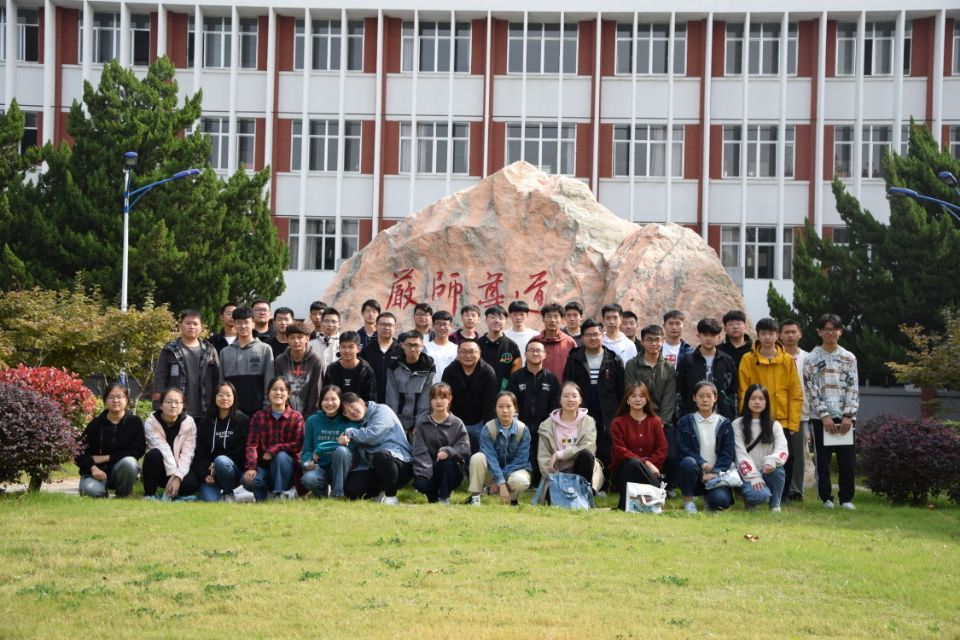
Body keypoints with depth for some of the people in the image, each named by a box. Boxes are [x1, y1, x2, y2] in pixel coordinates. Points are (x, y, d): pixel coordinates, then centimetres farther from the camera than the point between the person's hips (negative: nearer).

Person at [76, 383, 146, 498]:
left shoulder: (135, 422, -2)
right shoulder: (96, 423, 1)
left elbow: (138, 451, -10)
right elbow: (80, 451, -2)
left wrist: (106, 458, -13)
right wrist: (93, 467, -22)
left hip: (123, 471, 0)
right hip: (98, 471, 0)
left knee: (128, 462, -35)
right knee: (90, 489, -33)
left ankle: (122, 497, -9)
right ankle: (102, 495, 5)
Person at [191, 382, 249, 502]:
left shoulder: (243, 420, 2)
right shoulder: (206, 422, 10)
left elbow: (243, 451, -5)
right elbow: (200, 452, 5)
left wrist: (218, 464, -13)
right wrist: (205, 474, -12)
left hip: (235, 469, -1)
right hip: (210, 473, 1)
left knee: (220, 461, -36)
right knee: (209, 500, -26)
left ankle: (228, 494, -11)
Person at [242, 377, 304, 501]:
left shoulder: (296, 417, 0)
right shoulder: (258, 417, 4)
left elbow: (298, 446, -9)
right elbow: (251, 444, -8)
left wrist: (273, 450, -22)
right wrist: (250, 467, -25)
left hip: (287, 467, 0)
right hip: (263, 466, 1)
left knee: (281, 456, -35)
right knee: (248, 480, -31)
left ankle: (280, 494, -18)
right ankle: (267, 493, -1)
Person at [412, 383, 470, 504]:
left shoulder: (457, 423, 2)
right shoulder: (422, 422, 3)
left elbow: (465, 448, -7)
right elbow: (419, 451, -6)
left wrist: (448, 451, -27)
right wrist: (423, 473, -21)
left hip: (451, 472, 0)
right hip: (430, 468, 0)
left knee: (448, 461, -34)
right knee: (420, 484, -31)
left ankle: (444, 498, -17)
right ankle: (434, 494, 5)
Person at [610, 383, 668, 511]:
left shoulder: (655, 422, 11)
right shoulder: (619, 422, 4)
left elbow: (662, 450, 3)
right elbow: (619, 451, -8)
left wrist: (650, 464, -16)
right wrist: (644, 462, -20)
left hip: (647, 471, 1)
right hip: (623, 471, -1)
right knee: (634, 463, -38)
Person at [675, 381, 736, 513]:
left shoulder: (724, 424, 7)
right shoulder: (685, 423, 5)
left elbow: (728, 454, 0)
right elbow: (682, 450, -4)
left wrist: (715, 472, -16)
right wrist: (703, 464, -16)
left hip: (716, 474, 0)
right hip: (696, 471, 0)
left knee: (721, 501, -30)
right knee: (688, 462, -36)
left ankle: (710, 499, 9)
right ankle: (688, 500, -12)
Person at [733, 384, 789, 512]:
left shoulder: (774, 425, 10)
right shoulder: (737, 424, 3)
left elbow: (782, 449, -6)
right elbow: (741, 454, -6)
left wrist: (772, 461, -29)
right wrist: (754, 476, -19)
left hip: (768, 473, 3)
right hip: (748, 474, -3)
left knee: (777, 470, -33)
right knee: (761, 495, -34)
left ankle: (775, 505, -9)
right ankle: (750, 501, 4)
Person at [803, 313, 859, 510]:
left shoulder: (849, 358, 9)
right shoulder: (812, 359, 3)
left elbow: (853, 389, 4)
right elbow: (812, 390, -3)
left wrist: (848, 416, -7)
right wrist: (824, 415, -11)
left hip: (844, 417, 1)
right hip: (820, 417, -1)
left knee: (847, 459, 0)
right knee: (822, 459, 1)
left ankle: (846, 498, 9)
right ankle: (826, 498, 9)